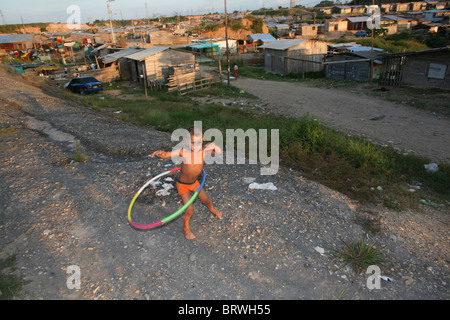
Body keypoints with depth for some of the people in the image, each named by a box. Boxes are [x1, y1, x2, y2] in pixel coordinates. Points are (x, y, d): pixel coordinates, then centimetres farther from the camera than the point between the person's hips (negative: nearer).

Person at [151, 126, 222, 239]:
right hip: (182, 184, -5)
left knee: (205, 199, 25)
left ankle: (212, 209, 61)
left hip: (194, 182, 5)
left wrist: (214, 146, -28)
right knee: (190, 210, -5)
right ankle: (186, 228, 26)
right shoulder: (183, 152, -29)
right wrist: (160, 153, -57)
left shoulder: (203, 150, -17)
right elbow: (166, 155, -34)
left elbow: (219, 152, -7)